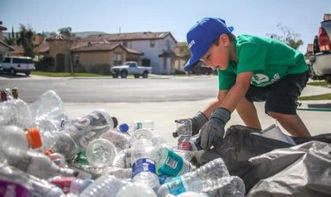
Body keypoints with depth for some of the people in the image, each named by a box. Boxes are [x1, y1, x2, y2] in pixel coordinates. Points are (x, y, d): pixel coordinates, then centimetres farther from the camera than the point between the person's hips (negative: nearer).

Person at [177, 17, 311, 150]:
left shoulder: (247, 46, -38)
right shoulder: (226, 65, -12)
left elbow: (241, 85, -50)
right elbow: (222, 99, -14)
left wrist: (218, 119, -60)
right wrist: (199, 119, -31)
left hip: (294, 70, -8)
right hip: (271, 77, 8)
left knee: (277, 109, -29)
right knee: (240, 97, -7)